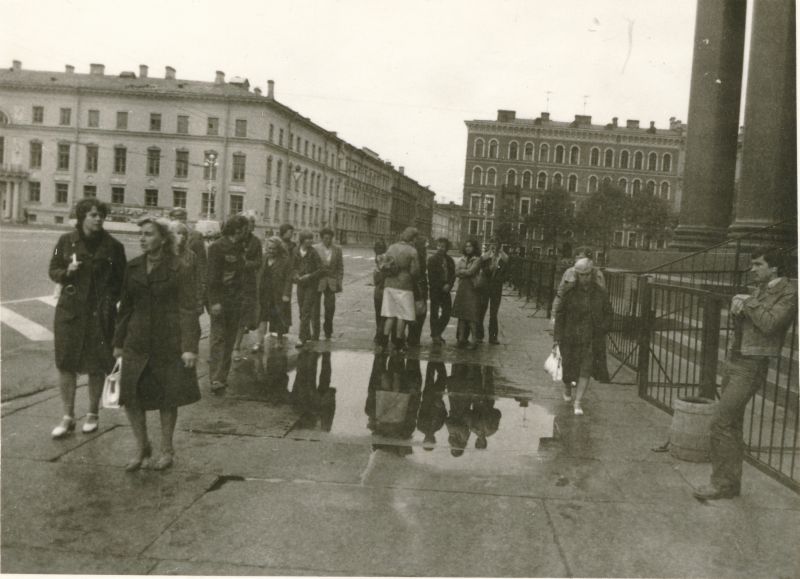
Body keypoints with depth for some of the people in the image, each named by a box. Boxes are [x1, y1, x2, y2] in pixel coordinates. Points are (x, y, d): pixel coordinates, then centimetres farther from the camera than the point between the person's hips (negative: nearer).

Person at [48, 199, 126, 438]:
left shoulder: (113, 246, -1)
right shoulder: (66, 241, 2)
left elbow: (121, 280, 3)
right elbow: (53, 271, 9)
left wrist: (113, 300, -11)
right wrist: (67, 272, -12)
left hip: (101, 313, -1)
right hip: (70, 310, 1)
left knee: (97, 365, 6)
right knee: (65, 364, 3)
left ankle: (93, 414, 24)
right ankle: (68, 417, 17)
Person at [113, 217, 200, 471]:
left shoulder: (179, 269, -8)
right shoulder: (133, 267, 7)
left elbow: (188, 310, -10)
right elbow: (125, 306, 13)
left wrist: (189, 347, -16)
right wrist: (118, 342, 13)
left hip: (168, 342, -4)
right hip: (137, 341, 4)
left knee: (167, 398, 7)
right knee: (129, 395, -2)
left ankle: (167, 450, 26)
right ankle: (142, 447, 20)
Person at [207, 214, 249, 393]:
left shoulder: (240, 249, 14)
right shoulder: (217, 247, -7)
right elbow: (212, 276, -13)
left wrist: (242, 297, 9)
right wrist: (214, 301, -18)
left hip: (236, 300, 7)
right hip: (220, 300, -7)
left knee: (230, 340, 8)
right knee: (218, 338, -9)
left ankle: (223, 377, 15)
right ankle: (215, 379, -11)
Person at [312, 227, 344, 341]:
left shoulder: (337, 249, 5)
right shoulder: (315, 248, -4)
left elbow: (340, 266, 8)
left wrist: (339, 281, 1)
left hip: (331, 282, 2)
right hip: (317, 281, -2)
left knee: (330, 307, 2)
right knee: (315, 308, 2)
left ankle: (328, 331, 22)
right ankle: (315, 333, 11)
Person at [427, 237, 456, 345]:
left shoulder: (449, 260, 11)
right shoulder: (432, 259, -4)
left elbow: (453, 275, 10)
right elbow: (431, 276, -8)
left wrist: (449, 285, -8)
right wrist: (442, 287, -12)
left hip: (445, 289, 5)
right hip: (435, 290, -5)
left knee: (447, 312, 4)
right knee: (435, 313, 0)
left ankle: (437, 333, 18)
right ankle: (435, 336, 7)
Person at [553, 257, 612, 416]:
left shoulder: (601, 293, 0)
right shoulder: (570, 292, -4)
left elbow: (608, 314, 10)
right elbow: (560, 314, -1)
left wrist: (602, 330, -3)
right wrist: (557, 337, -4)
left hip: (592, 339, 1)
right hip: (571, 337, 0)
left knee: (586, 370, -6)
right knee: (569, 367, 9)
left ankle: (578, 402, 3)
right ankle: (567, 386, 43)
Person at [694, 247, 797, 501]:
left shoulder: (789, 292, -8)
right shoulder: (759, 290, 16)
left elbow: (769, 323, -22)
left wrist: (748, 302, -10)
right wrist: (737, 311, -4)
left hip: (751, 366, -8)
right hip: (734, 360, 8)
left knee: (720, 422, -11)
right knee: (732, 425, 12)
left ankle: (722, 483, -1)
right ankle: (732, 482, 21)